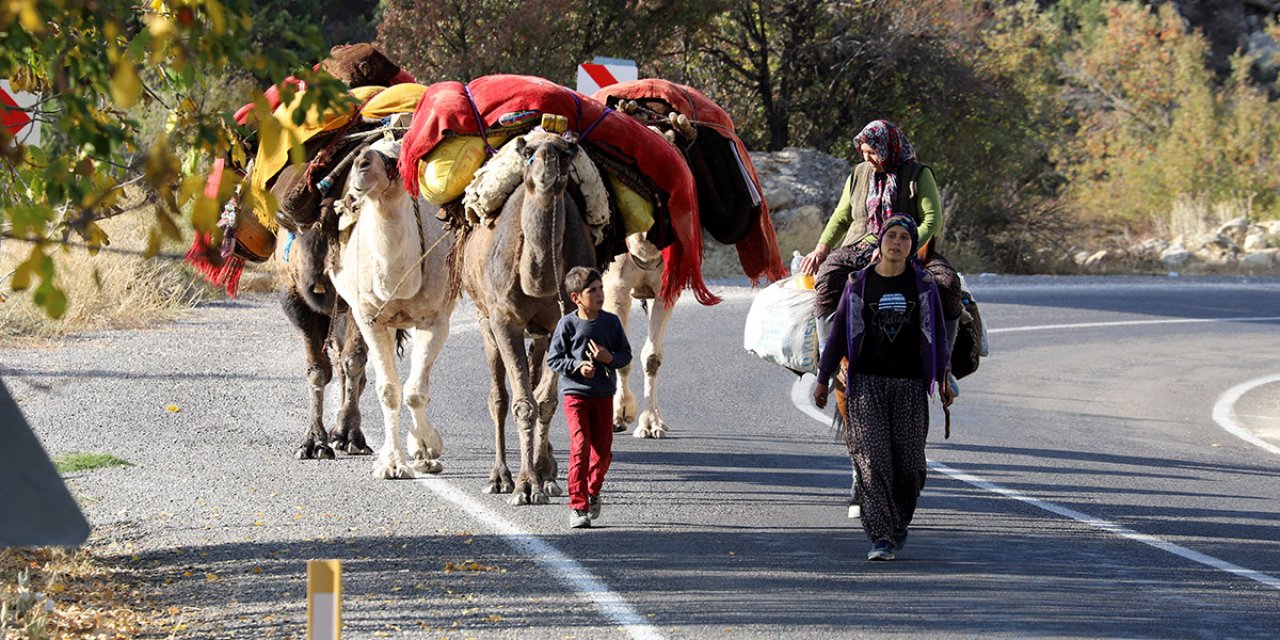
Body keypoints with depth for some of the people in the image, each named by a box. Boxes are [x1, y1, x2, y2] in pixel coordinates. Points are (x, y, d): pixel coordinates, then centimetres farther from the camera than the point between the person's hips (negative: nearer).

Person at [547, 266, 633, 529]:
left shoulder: (611, 322, 1)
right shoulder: (567, 324, -7)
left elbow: (626, 355, 6)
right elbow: (553, 358, -3)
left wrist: (609, 358, -15)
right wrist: (577, 366, -19)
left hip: (603, 394, 3)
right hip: (575, 393, -3)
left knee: (603, 450, 6)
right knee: (580, 446, -12)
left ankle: (593, 490, 35)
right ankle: (578, 507, -9)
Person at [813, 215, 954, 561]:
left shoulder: (923, 284, 5)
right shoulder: (859, 283, 4)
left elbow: (937, 335, 10)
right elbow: (839, 333, 9)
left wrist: (944, 378, 4)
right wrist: (823, 379, 9)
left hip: (909, 384, 1)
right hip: (866, 383, -1)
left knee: (909, 464, -1)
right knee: (872, 460, -11)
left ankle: (899, 522, 25)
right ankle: (880, 537, -11)